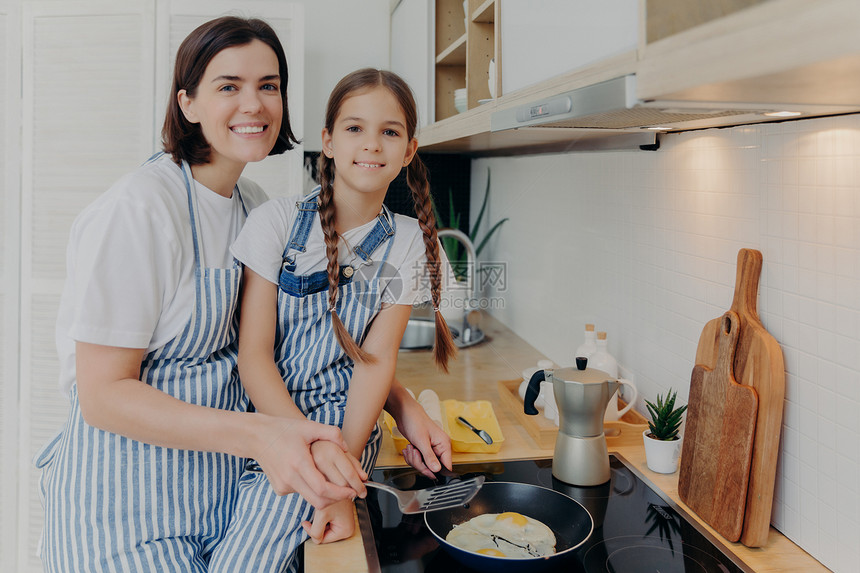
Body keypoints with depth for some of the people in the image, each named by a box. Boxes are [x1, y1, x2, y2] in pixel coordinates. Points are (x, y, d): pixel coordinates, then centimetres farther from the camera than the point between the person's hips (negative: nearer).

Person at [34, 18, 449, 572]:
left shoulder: (256, 206, 4)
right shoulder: (136, 211, -20)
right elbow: (103, 393, -22)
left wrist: (401, 401, -4)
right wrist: (259, 436, -34)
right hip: (129, 500, -6)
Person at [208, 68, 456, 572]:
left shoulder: (408, 242, 1)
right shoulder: (279, 220, -3)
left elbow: (377, 359, -4)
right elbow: (253, 353, -8)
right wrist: (316, 450, -20)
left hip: (344, 420, -1)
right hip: (263, 413, 2)